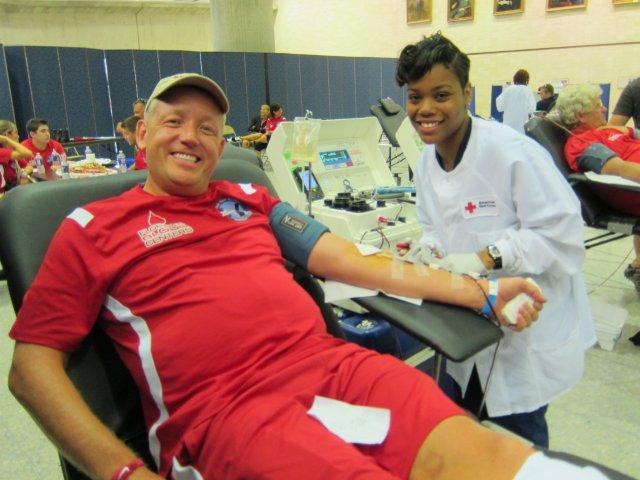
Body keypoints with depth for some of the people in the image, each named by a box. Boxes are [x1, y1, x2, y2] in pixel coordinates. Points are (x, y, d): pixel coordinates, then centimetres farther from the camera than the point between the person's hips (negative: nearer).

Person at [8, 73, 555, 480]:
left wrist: (480, 292, 10)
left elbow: (352, 262, 15)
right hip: (224, 404, -3)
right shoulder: (94, 227, 9)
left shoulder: (250, 200, 20)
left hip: (331, 362, 4)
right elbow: (32, 365, 5)